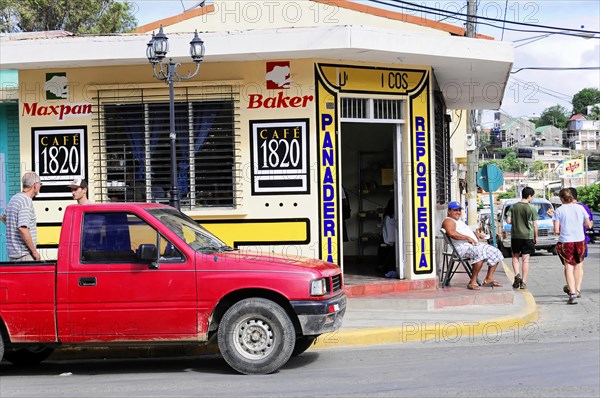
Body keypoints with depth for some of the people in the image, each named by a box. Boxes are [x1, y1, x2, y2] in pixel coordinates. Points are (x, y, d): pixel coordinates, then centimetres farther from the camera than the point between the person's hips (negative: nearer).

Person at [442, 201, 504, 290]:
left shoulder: (459, 221, 29)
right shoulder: (448, 221, -4)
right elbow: (452, 233, -23)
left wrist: (476, 234, 17)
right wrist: (467, 238, -22)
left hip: (474, 245, 11)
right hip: (462, 247, -11)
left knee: (495, 253, 3)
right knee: (480, 254, -37)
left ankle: (489, 279, 4)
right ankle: (472, 282, -33)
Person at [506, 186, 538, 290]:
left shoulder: (513, 207, -1)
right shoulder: (531, 209, -8)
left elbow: (508, 221, -3)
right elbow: (535, 225, -5)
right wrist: (536, 236, 7)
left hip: (515, 236, 2)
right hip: (528, 236, -2)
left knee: (515, 256, 17)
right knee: (525, 259, 3)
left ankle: (517, 275, -4)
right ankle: (523, 282, 3)